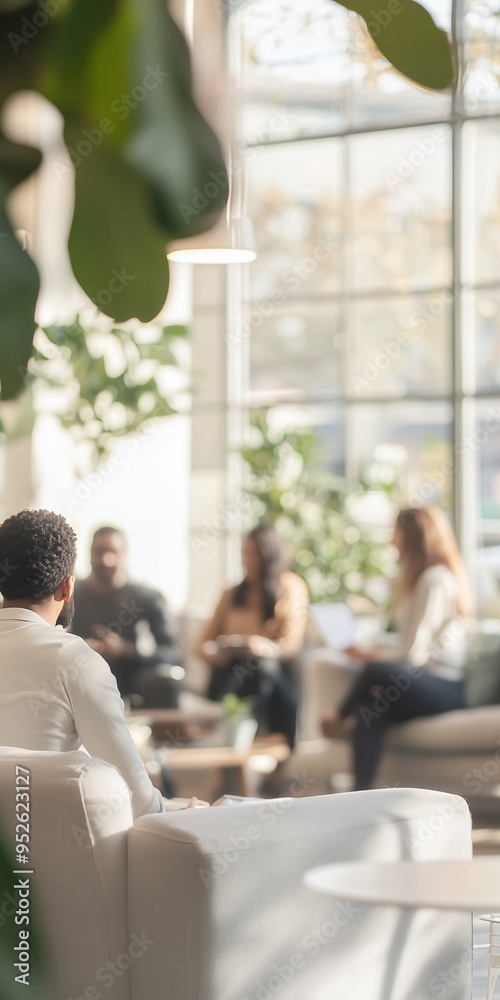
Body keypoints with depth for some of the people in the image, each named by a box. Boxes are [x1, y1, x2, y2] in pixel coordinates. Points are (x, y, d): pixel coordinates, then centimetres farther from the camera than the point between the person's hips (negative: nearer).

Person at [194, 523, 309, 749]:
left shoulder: (291, 589, 11)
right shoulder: (233, 594, 22)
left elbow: (292, 645, -3)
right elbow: (203, 642, 21)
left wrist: (268, 648, -25)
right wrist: (212, 652, -5)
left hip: (272, 674, -1)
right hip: (230, 675, 1)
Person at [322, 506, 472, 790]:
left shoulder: (436, 580, -10)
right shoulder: (426, 577, 21)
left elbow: (413, 652, -15)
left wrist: (368, 655, -1)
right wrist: (372, 652, 3)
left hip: (446, 691, -9)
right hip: (430, 683, 9)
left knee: (376, 672, -33)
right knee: (372, 706, -19)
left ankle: (340, 718, -5)